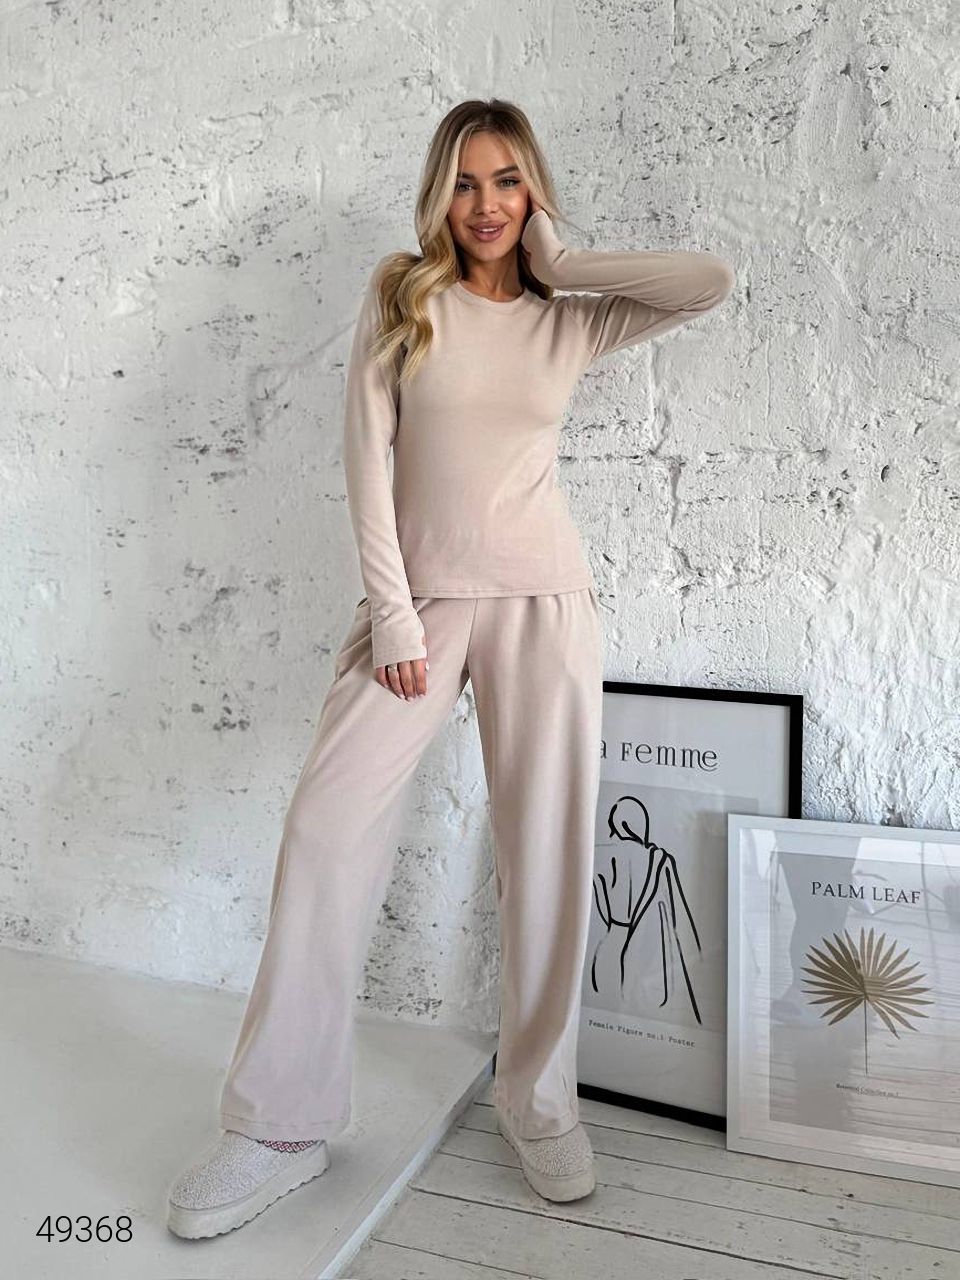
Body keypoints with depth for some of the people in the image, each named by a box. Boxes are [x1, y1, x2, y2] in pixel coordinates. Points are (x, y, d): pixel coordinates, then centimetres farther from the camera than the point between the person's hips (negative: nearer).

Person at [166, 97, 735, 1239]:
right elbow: (368, 458, 0)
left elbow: (712, 281, 0)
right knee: (327, 824, -10)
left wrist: (559, 258, 5)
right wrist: (392, 614, -9)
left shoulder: (570, 321, 11)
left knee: (546, 847, 1)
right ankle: (280, 1125, 4)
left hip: (541, 598, 1)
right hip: (417, 597, 0)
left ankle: (538, 1101, 20)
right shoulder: (400, 299, 8)